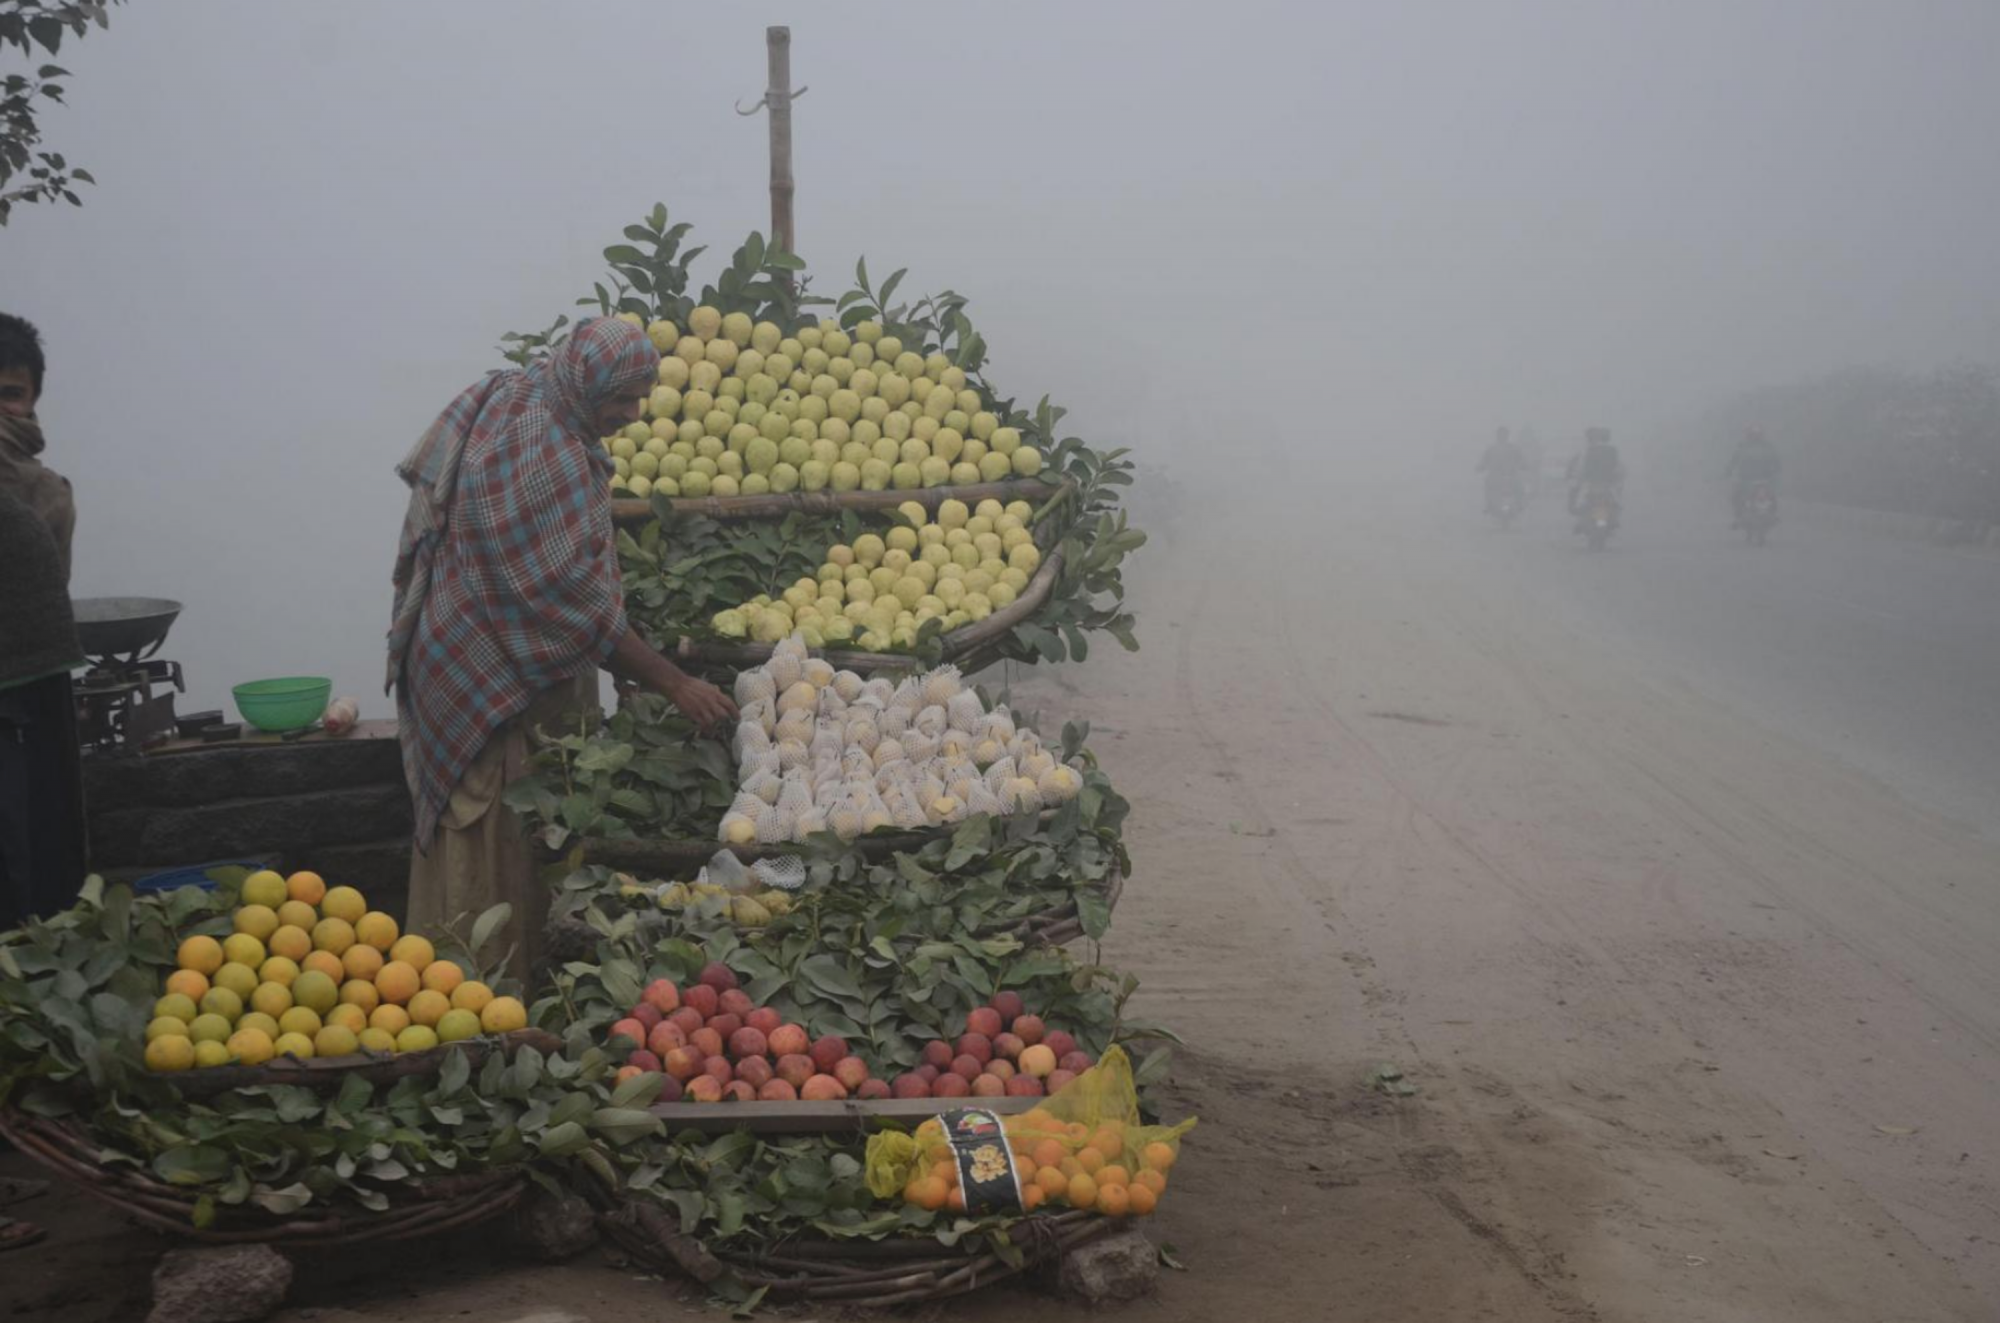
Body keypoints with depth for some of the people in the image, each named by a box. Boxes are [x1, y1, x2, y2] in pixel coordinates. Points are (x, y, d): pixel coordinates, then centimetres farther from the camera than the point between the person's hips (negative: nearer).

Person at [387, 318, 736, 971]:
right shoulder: (542, 455, -25)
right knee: (499, 862, -2)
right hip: (498, 686, -10)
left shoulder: (511, 404, 6)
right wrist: (675, 684, -21)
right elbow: (579, 601, -25)